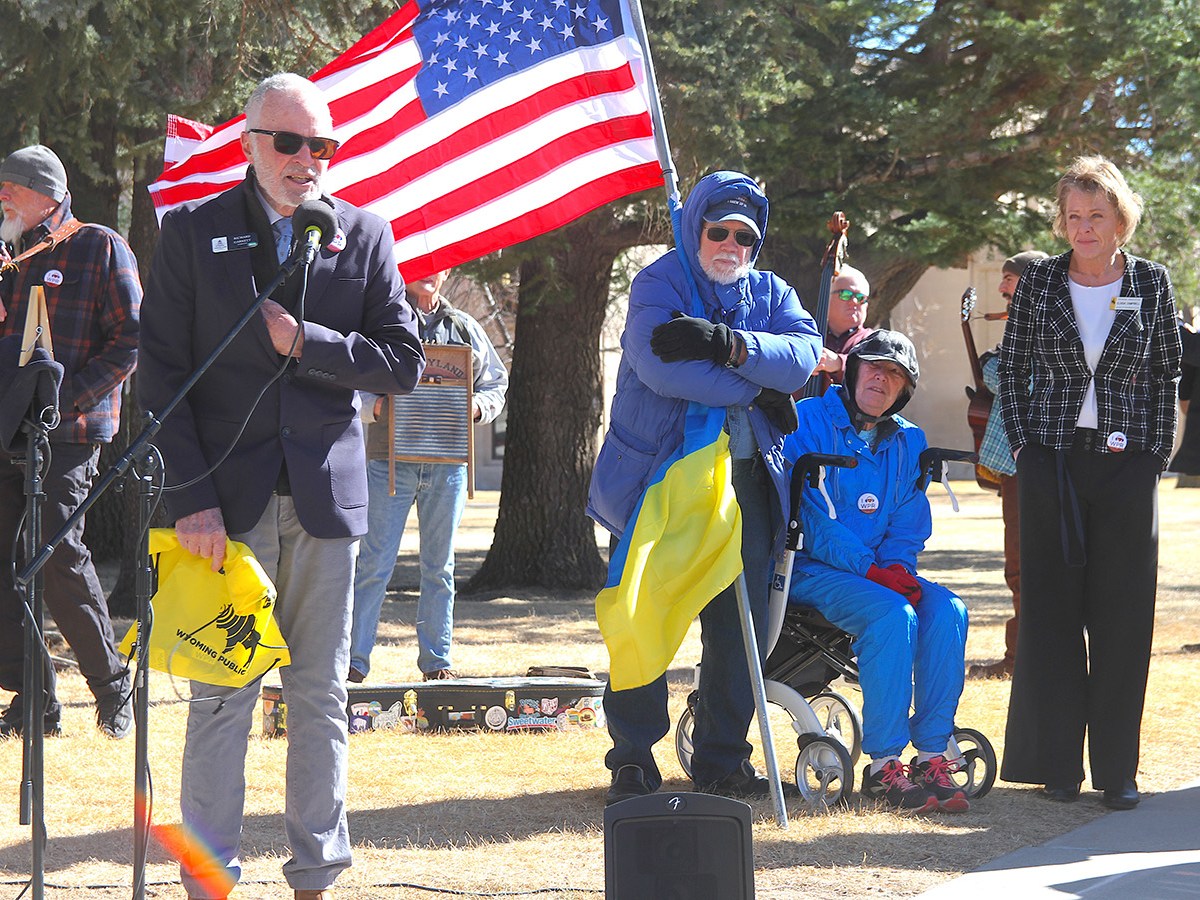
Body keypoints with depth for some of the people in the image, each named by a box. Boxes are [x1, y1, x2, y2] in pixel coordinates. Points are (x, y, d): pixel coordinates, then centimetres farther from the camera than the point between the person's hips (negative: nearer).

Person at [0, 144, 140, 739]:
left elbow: (129, 340, -6)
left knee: (59, 554, -11)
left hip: (68, 433, -6)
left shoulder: (101, 248, 1)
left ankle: (111, 685, 5)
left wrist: (67, 396, -15)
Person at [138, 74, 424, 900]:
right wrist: (191, 498, -10)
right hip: (230, 497, -2)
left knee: (321, 698, 6)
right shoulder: (193, 233, 3)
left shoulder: (365, 236, 9)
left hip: (325, 493, 2)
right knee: (223, 695, -2)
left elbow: (404, 365, 5)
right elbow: (162, 374, -2)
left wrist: (307, 343, -9)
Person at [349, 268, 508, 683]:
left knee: (439, 566, 7)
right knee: (374, 562, -6)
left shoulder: (465, 328, 16)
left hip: (447, 462, 3)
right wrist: (377, 405, -16)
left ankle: (437, 659, 14)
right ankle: (354, 658, -2)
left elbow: (497, 384, 18)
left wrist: (476, 406, -3)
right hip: (389, 458, -3)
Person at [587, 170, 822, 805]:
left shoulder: (770, 294, 13)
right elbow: (660, 367, -20)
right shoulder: (657, 286, -1)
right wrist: (756, 390, -12)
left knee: (741, 621, 4)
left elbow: (804, 353, -8)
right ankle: (633, 759, 4)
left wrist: (726, 345, -24)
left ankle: (722, 757, 15)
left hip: (744, 478, 4)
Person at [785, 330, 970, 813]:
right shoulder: (810, 421, -4)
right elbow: (811, 517, -12)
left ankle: (932, 755, -22)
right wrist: (870, 571, -20)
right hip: (810, 570, -6)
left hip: (880, 569, 6)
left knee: (947, 610, -23)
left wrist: (899, 568, -10)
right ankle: (882, 765, -27)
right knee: (892, 613, -33)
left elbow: (909, 526, 14)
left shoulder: (908, 442, 15)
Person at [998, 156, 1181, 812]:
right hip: (1052, 461, 0)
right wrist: (1022, 444, 1)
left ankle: (1116, 769, 6)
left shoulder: (1151, 284, 4)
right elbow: (1011, 369, 9)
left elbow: (1166, 375, 7)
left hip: (1125, 464, 0)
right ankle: (1056, 764, 9)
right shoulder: (1039, 282, 4)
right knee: (1051, 610, 2)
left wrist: (1156, 456, 0)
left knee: (1122, 616, 0)